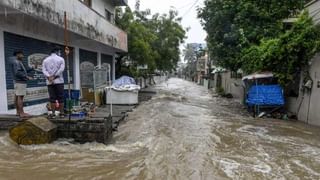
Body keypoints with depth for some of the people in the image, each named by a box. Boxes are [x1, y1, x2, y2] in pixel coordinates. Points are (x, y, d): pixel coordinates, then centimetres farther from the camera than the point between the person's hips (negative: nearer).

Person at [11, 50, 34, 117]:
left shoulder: (18, 62, 20)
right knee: (20, 97, -10)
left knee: (17, 96, 11)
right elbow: (17, 72, -22)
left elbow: (24, 69, 19)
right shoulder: (16, 62, -12)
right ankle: (21, 113, -9)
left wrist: (32, 68, 15)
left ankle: (18, 112, 17)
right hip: (20, 82, -11)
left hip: (18, 82, 11)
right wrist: (26, 77, -21)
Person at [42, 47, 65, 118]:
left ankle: (53, 113, 4)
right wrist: (54, 76, -10)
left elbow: (44, 70, -1)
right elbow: (61, 69, -9)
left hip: (49, 82, 3)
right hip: (59, 81, -2)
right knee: (60, 97, 2)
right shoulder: (61, 59, 3)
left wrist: (49, 77, -11)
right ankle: (61, 113, 5)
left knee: (52, 98, 4)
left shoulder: (45, 60, 12)